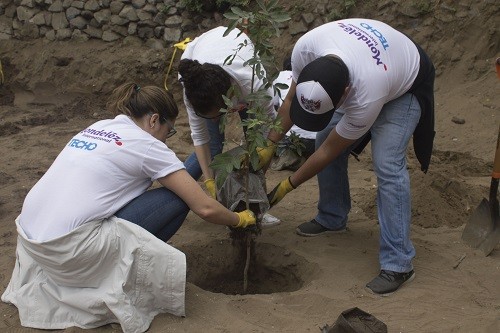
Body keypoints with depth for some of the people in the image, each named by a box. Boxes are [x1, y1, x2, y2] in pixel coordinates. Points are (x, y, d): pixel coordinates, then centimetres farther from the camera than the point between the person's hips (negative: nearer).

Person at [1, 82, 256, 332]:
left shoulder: (98, 127, 17)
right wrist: (239, 219, 16)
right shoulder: (146, 144, -3)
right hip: (68, 248, -8)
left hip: (29, 237, 8)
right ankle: (122, 279, 6)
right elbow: (205, 208, -4)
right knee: (176, 199, 0)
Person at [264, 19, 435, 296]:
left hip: (405, 86, -6)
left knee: (387, 164, -21)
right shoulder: (305, 48, -33)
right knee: (325, 138, 2)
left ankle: (398, 264, -15)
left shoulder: (366, 99, -44)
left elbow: (330, 150, -27)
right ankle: (332, 219, 24)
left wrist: (288, 186, -17)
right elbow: (290, 100, -11)